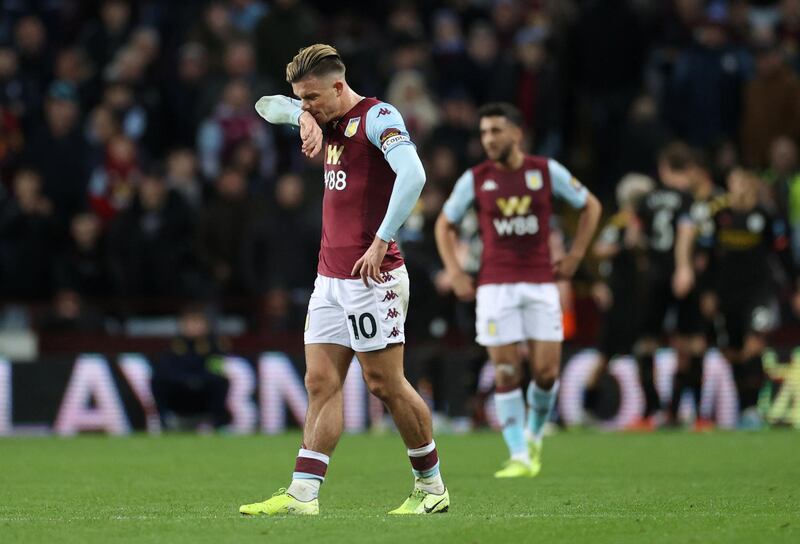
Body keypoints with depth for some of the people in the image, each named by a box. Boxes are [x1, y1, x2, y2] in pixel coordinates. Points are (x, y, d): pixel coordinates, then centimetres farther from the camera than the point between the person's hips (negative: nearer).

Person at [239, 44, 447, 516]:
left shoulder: (378, 117, -12)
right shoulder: (329, 120, 14)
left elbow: (413, 175, -27)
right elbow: (268, 105, 24)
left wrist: (381, 241, -26)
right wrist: (304, 116, 2)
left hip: (372, 277, -8)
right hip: (330, 277, 8)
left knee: (385, 383, -2)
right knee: (321, 383, 1)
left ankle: (431, 486, 11)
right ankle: (303, 493, -4)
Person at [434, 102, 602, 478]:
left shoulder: (547, 171, 0)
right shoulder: (475, 179, 1)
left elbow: (590, 206, 13)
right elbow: (445, 224, 14)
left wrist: (575, 255, 7)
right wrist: (454, 272, 3)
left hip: (541, 283, 0)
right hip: (495, 286, 0)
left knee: (547, 372, -5)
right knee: (506, 373, -5)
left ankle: (534, 435, 23)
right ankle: (519, 457, 2)